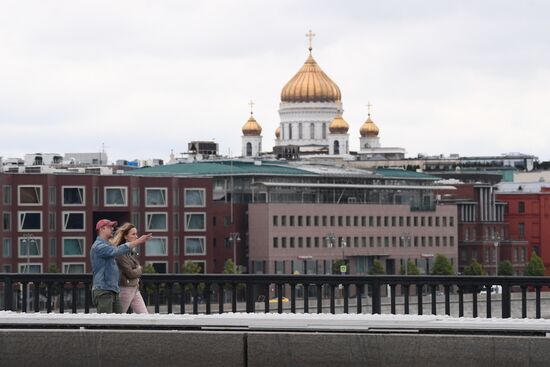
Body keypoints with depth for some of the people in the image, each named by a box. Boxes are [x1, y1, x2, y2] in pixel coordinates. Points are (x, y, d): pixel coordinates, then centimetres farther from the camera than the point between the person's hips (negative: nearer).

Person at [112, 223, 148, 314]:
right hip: (125, 289, -8)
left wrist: (138, 270, -4)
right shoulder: (121, 252, -17)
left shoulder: (132, 251, 11)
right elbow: (130, 273, -17)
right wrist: (140, 270, 0)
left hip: (135, 289, 9)